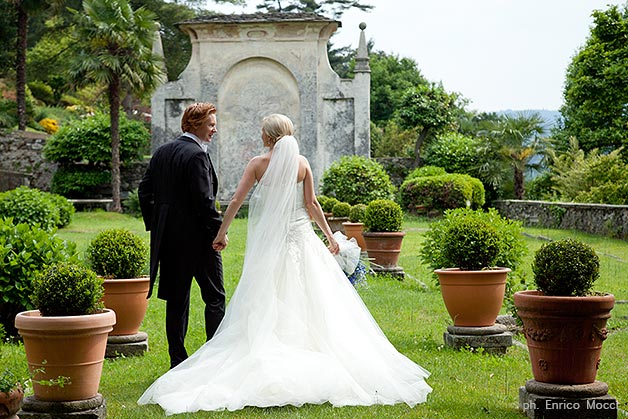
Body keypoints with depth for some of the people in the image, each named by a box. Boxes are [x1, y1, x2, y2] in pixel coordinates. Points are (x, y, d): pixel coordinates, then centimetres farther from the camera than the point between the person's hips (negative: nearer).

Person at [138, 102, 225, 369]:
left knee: (176, 299, 10)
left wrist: (154, 225, 17)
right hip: (197, 237, -7)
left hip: (168, 236, 7)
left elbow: (145, 190, 13)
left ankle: (178, 359, 12)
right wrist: (218, 230, -10)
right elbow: (204, 200, -19)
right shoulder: (196, 155, -14)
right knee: (214, 297, 3)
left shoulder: (161, 153, 10)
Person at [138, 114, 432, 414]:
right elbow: (311, 204, 0)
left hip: (269, 240, -2)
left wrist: (221, 233, 3)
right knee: (311, 299, 6)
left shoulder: (258, 164, -3)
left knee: (267, 303, 4)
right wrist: (329, 234, 9)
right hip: (301, 237, 2)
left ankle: (273, 360, 0)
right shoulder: (301, 162, 1)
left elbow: (236, 201, -5)